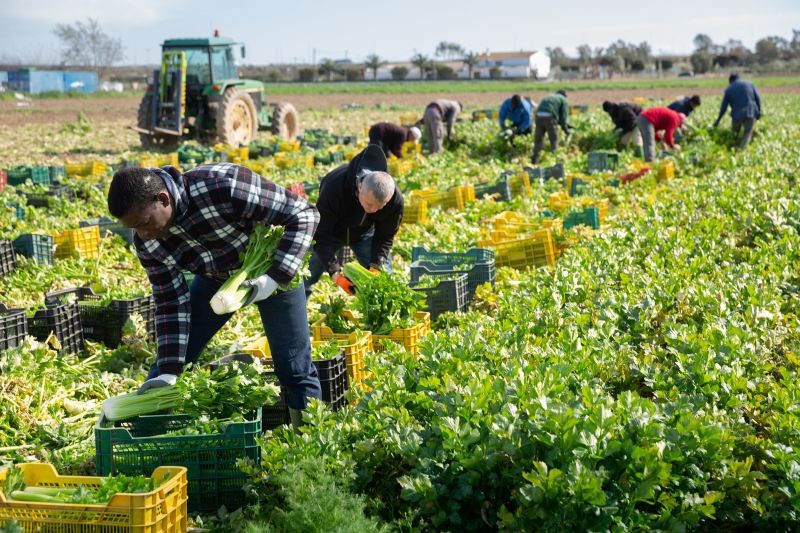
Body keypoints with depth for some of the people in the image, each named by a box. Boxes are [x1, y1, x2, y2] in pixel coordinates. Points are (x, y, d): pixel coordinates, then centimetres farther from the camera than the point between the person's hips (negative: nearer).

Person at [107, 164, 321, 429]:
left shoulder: (223, 186, -39)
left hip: (274, 268, -4)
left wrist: (276, 277, -35)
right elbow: (171, 303, -11)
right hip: (215, 276, 4)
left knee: (295, 370, -4)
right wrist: (169, 373, -18)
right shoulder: (148, 244, -21)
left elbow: (304, 214, -30)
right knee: (168, 357, 0)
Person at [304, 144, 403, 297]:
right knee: (304, 279, -6)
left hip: (365, 233, 2)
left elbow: (385, 237, -17)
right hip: (331, 230, -2)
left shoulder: (395, 199, -33)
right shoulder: (334, 187, -41)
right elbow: (321, 235, -33)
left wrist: (375, 266, -32)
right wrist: (335, 273, -40)